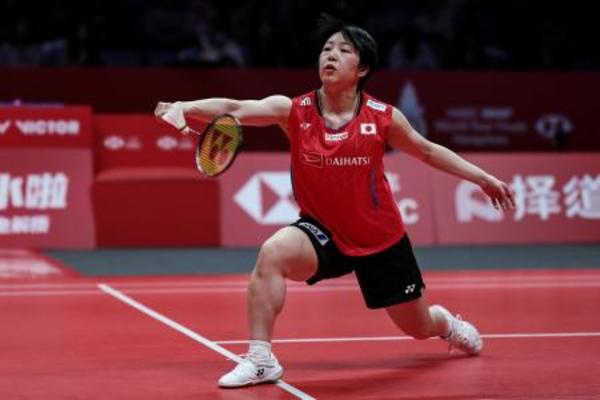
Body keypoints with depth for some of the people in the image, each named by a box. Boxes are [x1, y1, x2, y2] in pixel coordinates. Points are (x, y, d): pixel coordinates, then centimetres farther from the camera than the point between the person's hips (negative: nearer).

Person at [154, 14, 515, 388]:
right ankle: (260, 360, -22)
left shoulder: (383, 117, -13)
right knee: (272, 253, -33)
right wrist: (184, 107, -47)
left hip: (382, 238, 1)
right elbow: (234, 108, -29)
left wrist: (484, 178, 5)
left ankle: (446, 321, 54)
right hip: (322, 231, 0)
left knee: (421, 328, 13)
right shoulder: (294, 110, -15)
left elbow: (428, 150, 4)